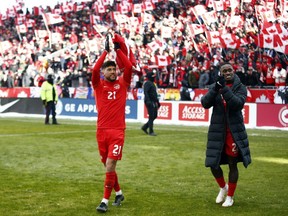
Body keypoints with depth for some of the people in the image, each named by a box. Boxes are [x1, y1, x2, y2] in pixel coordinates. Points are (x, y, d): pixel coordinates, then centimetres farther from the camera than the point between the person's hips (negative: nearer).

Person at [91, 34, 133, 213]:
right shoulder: (98, 84, 6)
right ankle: (119, 193, 32)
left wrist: (118, 50, -5)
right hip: (102, 130, 2)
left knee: (110, 166, -10)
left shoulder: (122, 83, 6)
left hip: (118, 131, -2)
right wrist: (106, 51, -10)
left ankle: (105, 200, -3)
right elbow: (94, 69, -11)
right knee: (108, 166, 12)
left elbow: (129, 67, -7)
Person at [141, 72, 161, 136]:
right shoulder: (147, 83, -10)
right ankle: (151, 131, -2)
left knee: (155, 116, 10)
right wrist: (148, 101, -34)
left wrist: (157, 102, 25)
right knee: (151, 116, -7)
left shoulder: (152, 83, 21)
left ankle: (145, 127, 20)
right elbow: (145, 92, -23)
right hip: (150, 102, -10)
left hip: (154, 102, 10)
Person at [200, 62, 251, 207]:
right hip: (217, 131, 2)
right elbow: (205, 103, -11)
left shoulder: (240, 87, -4)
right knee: (213, 164, 4)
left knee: (232, 164, 4)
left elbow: (238, 104, -21)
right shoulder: (214, 87, 4)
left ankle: (230, 196, 21)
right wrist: (216, 88, -24)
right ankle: (223, 187, 33)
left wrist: (224, 88, -26)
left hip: (234, 132, -2)